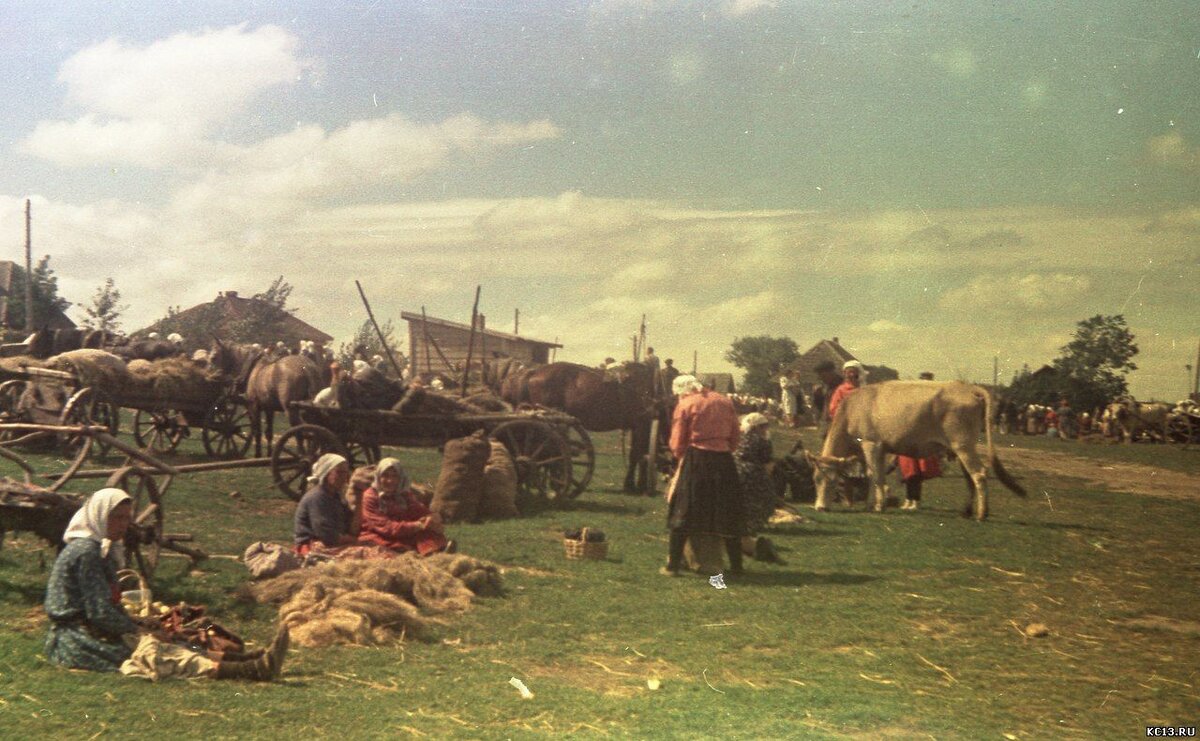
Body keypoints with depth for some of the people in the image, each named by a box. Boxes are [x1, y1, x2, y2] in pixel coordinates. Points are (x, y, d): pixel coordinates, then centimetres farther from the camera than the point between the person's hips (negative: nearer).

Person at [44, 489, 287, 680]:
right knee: (150, 651, -25)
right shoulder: (86, 552, -15)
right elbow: (100, 613, -19)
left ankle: (252, 661, -22)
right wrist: (140, 630, -8)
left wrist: (138, 625, 4)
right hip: (75, 639, -10)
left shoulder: (101, 550, 17)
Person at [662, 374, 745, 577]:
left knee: (682, 514, 5)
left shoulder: (684, 405, -2)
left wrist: (682, 459, 14)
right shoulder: (725, 401, 9)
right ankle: (736, 566, 17)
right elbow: (735, 436, 10)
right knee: (728, 516, 13)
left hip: (695, 460, -3)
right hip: (724, 460, 3)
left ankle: (673, 565, 3)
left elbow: (677, 444, -3)